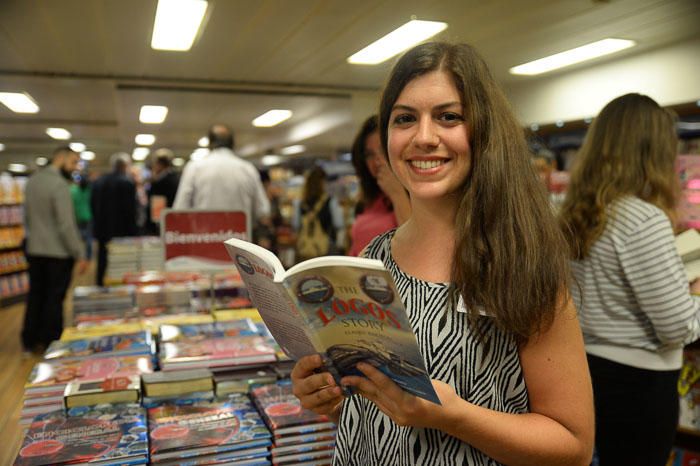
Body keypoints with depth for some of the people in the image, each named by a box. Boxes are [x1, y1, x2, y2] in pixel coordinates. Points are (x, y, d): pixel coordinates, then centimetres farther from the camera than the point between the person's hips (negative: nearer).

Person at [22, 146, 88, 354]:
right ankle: (50, 343, 11)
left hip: (34, 251, 8)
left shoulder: (32, 180, 8)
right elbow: (67, 225, -20)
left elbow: (27, 217, 16)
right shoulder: (60, 185, -17)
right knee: (54, 299, 3)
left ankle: (30, 342, 25)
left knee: (35, 296, 16)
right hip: (58, 252, -7)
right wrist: (80, 255, -16)